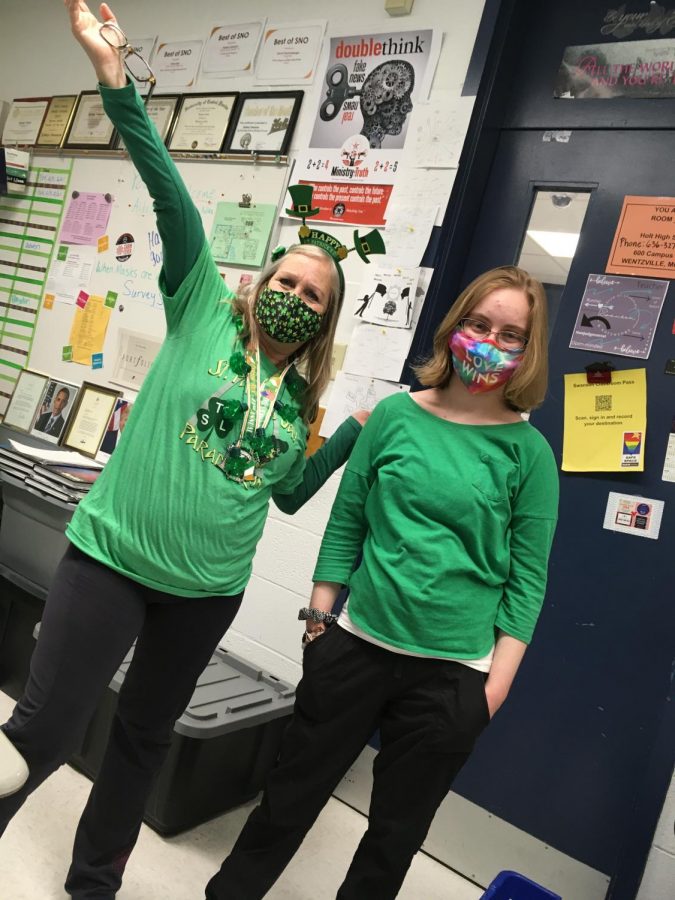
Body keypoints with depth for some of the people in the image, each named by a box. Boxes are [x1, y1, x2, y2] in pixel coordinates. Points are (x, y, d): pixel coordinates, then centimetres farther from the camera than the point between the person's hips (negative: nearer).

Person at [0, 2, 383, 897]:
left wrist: (355, 435, 3)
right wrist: (116, 77, -21)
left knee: (145, 738, 19)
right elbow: (172, 198, -14)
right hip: (112, 555, -4)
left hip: (209, 587, 4)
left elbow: (289, 490, 13)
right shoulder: (204, 311, -3)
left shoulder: (299, 394, 7)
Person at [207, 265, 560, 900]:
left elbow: (527, 579, -3)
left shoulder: (527, 452, -5)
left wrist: (498, 682, -7)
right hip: (356, 645, 2)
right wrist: (319, 619, 4)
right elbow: (346, 523, 4)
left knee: (397, 830, 17)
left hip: (452, 674, -1)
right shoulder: (397, 415, -1)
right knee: (289, 796, 18)